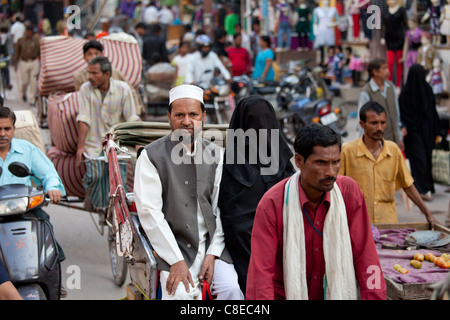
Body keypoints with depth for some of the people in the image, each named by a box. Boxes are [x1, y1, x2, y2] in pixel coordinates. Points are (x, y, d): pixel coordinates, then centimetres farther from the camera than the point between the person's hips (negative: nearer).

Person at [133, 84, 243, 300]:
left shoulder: (215, 154, 9)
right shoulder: (151, 156, -4)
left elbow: (220, 208, 6)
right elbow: (149, 213, -9)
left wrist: (212, 254, -6)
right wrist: (176, 261, -15)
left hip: (211, 244, 3)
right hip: (173, 247, -3)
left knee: (232, 289, -18)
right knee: (181, 293, -26)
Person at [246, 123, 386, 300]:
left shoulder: (349, 191, -8)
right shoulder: (272, 204, -15)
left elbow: (365, 257, -5)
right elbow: (261, 272, -16)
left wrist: (375, 297, -13)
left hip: (337, 292, 3)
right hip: (287, 294, -3)